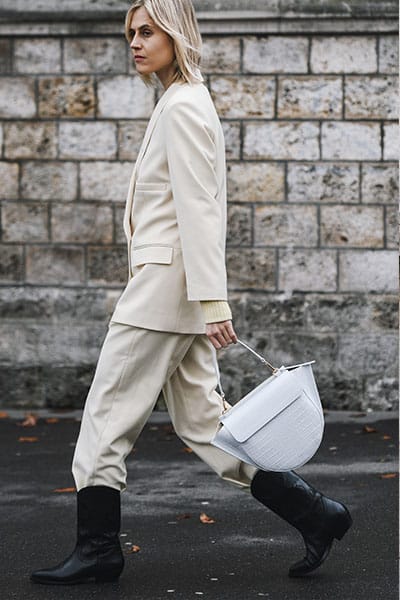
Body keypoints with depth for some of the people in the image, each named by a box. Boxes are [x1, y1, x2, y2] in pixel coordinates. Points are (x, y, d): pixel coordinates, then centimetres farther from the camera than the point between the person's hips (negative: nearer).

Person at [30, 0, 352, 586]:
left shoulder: (181, 107, -13)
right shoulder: (185, 103, 17)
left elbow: (199, 210, -20)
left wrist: (212, 302, -24)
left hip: (165, 283, -10)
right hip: (175, 288, 10)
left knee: (107, 415, -1)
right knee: (200, 418, 9)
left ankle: (97, 548, 9)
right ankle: (313, 513, 9)